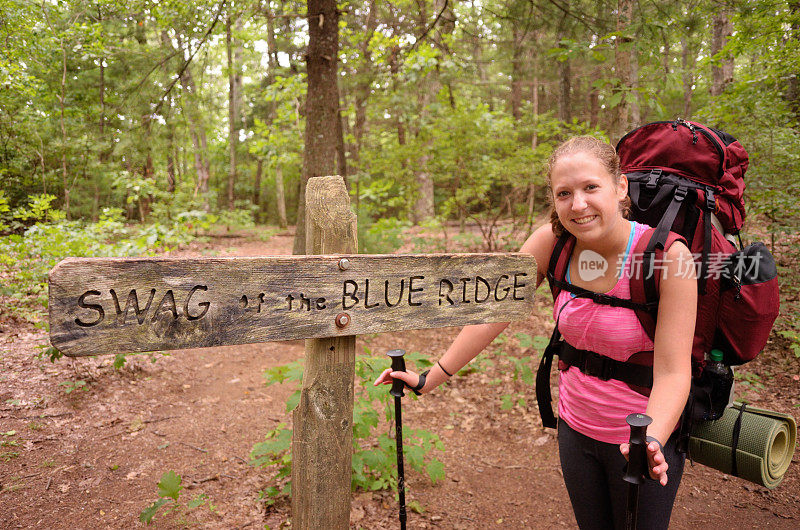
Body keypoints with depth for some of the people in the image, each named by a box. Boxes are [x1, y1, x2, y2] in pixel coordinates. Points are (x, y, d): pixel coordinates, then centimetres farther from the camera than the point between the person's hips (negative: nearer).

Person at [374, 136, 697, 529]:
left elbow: (672, 372, -22)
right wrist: (430, 379, -11)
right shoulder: (551, 241, -14)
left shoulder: (668, 255, -23)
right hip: (575, 429, 3)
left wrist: (651, 441, -40)